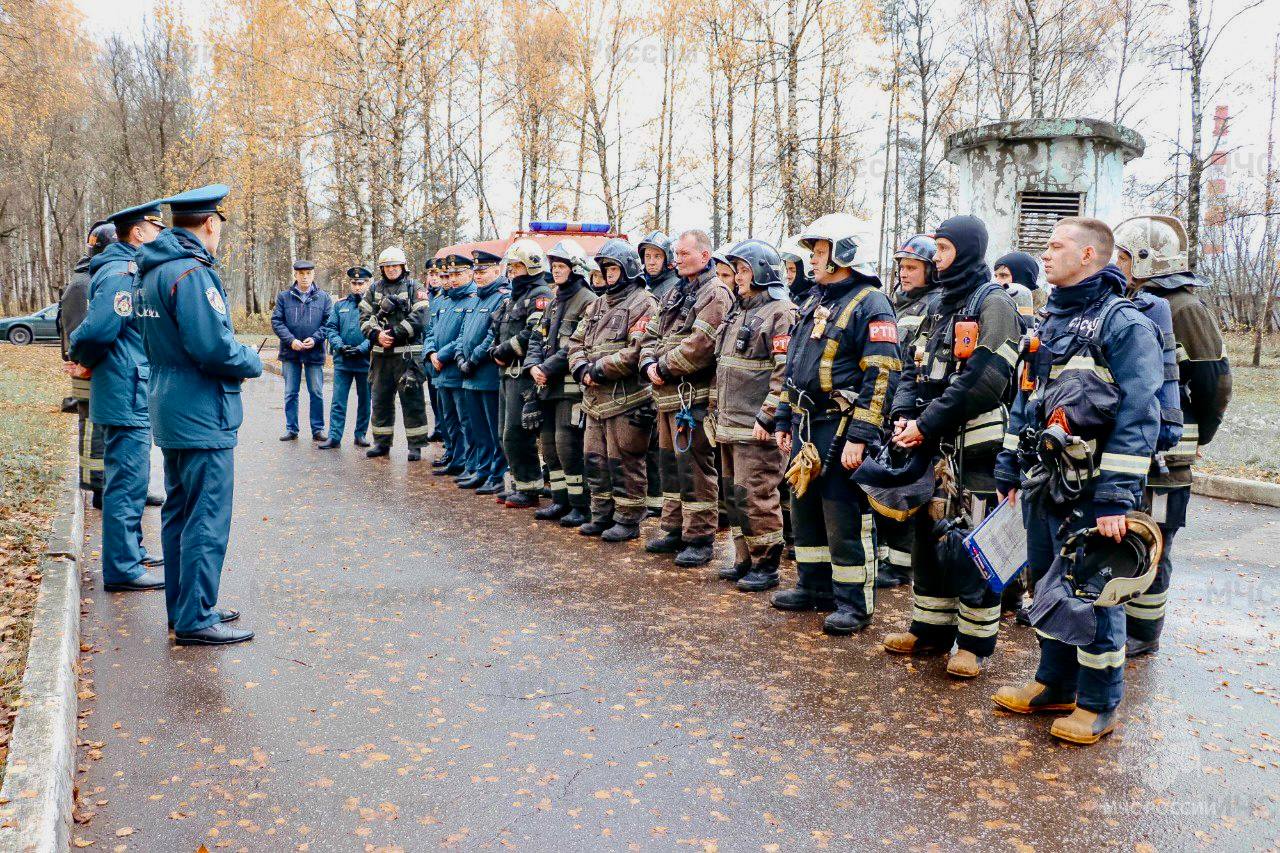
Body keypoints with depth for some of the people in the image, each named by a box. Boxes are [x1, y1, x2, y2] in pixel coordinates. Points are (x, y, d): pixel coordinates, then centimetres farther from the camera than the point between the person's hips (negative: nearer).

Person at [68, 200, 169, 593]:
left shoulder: (130, 270, 15)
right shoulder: (120, 274, -18)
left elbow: (95, 332, 23)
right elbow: (97, 331, -25)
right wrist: (84, 359, -7)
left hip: (133, 395, 10)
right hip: (127, 396, -10)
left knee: (128, 477, 20)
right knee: (128, 480, -4)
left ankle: (130, 550, 33)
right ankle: (122, 569, 4)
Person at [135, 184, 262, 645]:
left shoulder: (153, 270, 14)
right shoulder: (192, 272, -18)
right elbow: (214, 347, -26)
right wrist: (253, 362, -7)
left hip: (171, 414, 10)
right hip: (202, 416, -10)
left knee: (179, 513, 16)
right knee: (208, 520, -3)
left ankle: (184, 607, 27)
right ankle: (196, 620, 3)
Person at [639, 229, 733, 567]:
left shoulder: (715, 294, -10)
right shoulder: (674, 294, 18)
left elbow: (699, 346, -22)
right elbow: (651, 335, 17)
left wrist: (664, 367, -14)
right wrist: (649, 364, -3)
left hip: (693, 396, -9)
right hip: (667, 395, 9)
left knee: (694, 468, -6)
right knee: (669, 464, 16)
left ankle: (700, 539, 3)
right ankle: (674, 529, 28)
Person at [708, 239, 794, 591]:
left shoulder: (780, 312, -11)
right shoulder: (737, 312, 18)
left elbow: (785, 371, -19)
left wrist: (767, 417, -21)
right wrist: (714, 410, 19)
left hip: (756, 427, -9)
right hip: (729, 424, 9)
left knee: (756, 496, -5)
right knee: (734, 493, 14)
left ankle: (766, 565, 7)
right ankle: (745, 559, 25)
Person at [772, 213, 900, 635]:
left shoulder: (870, 305, -11)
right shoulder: (814, 303, 16)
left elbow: (881, 376, -18)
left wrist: (859, 437, -22)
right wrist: (783, 421, 17)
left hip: (841, 429, -9)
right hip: (806, 426, 9)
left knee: (845, 517, -2)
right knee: (804, 508, 16)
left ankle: (855, 603, 11)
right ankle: (814, 587, 30)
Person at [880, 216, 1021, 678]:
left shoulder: (993, 302, -9)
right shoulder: (941, 305, 17)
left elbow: (982, 379, -19)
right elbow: (914, 367, 15)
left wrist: (927, 424, -18)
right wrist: (904, 415, -4)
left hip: (974, 447, -8)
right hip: (933, 444, 8)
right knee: (929, 533, 13)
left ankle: (976, 642, 10)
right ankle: (931, 627, 26)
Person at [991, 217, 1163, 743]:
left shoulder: (1125, 324, -11)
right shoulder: (1049, 322, 15)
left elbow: (1137, 418, -17)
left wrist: (1117, 498, -22)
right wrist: (1009, 468, 14)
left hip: (1091, 488, -8)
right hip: (1042, 483, 8)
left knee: (1091, 595, 1)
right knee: (1049, 586, 16)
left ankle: (1098, 705, 16)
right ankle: (1054, 685, 31)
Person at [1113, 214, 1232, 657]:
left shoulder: (1183, 309, -12)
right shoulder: (1132, 304, 14)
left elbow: (1215, 384, -11)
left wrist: (1191, 442, -4)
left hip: (1159, 454, -8)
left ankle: (1142, 634, 15)